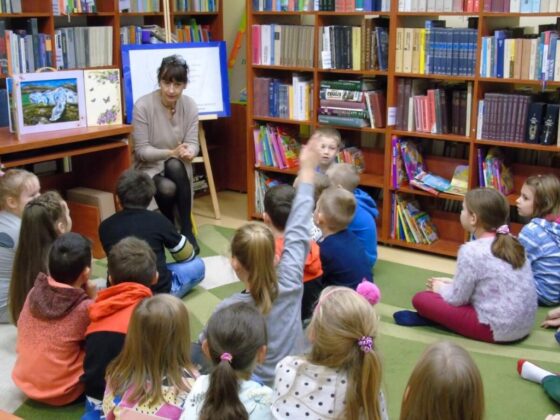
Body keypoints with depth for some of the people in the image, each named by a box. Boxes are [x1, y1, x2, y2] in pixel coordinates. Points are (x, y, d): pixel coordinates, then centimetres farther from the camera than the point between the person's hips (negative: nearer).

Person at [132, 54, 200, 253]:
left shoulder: (190, 106, -7)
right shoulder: (143, 106, -18)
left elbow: (192, 143, -6)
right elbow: (141, 151, -15)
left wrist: (189, 151, -31)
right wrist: (171, 152, -29)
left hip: (177, 168, 3)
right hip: (148, 167, -3)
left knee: (175, 165, -34)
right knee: (167, 189, -35)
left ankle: (186, 230, -23)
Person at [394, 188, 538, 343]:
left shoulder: (472, 250, -17)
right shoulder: (510, 242, 5)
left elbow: (457, 299, -9)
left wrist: (441, 288, 12)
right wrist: (453, 284, 20)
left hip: (497, 328, -8)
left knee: (421, 299, -3)